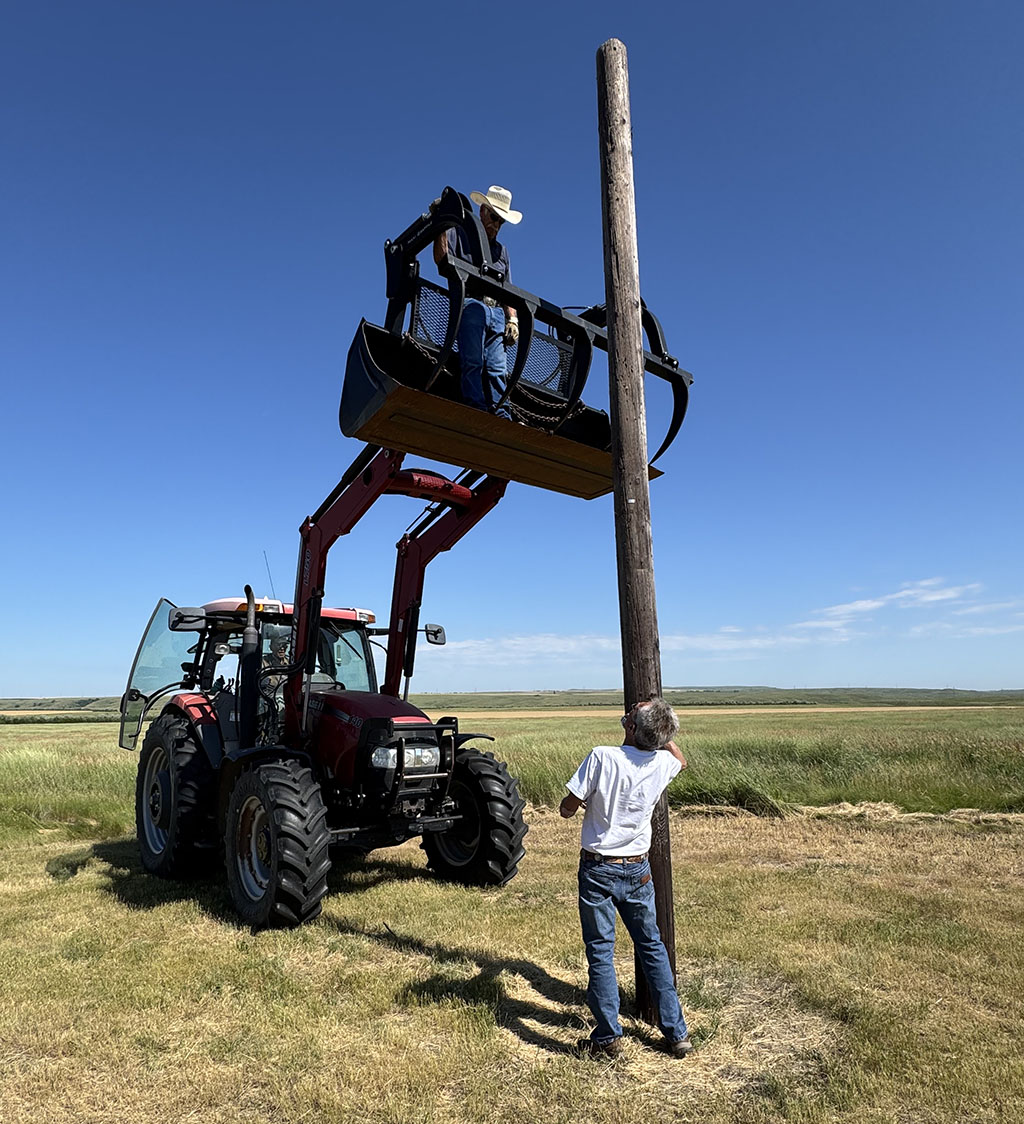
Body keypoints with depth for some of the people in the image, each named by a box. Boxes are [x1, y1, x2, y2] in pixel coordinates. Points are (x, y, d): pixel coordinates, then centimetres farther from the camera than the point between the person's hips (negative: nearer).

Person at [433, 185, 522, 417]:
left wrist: (512, 319, 13)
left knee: (497, 367, -7)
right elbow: (441, 258, -3)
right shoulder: (461, 234, 17)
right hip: (471, 307, -5)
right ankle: (476, 409, -24)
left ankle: (501, 414, -14)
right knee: (473, 362, -17)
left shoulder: (501, 250, 32)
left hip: (497, 313, 5)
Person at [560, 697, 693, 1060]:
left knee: (600, 951, 10)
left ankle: (608, 1037, 18)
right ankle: (677, 1033, 25)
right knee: (652, 946, 18)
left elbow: (567, 809, -14)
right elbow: (681, 759, 19)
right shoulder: (663, 763, -8)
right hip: (638, 870, 4)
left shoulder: (602, 757, -22)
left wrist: (584, 802, 6)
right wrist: (661, 731, 16)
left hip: (598, 869, -3)